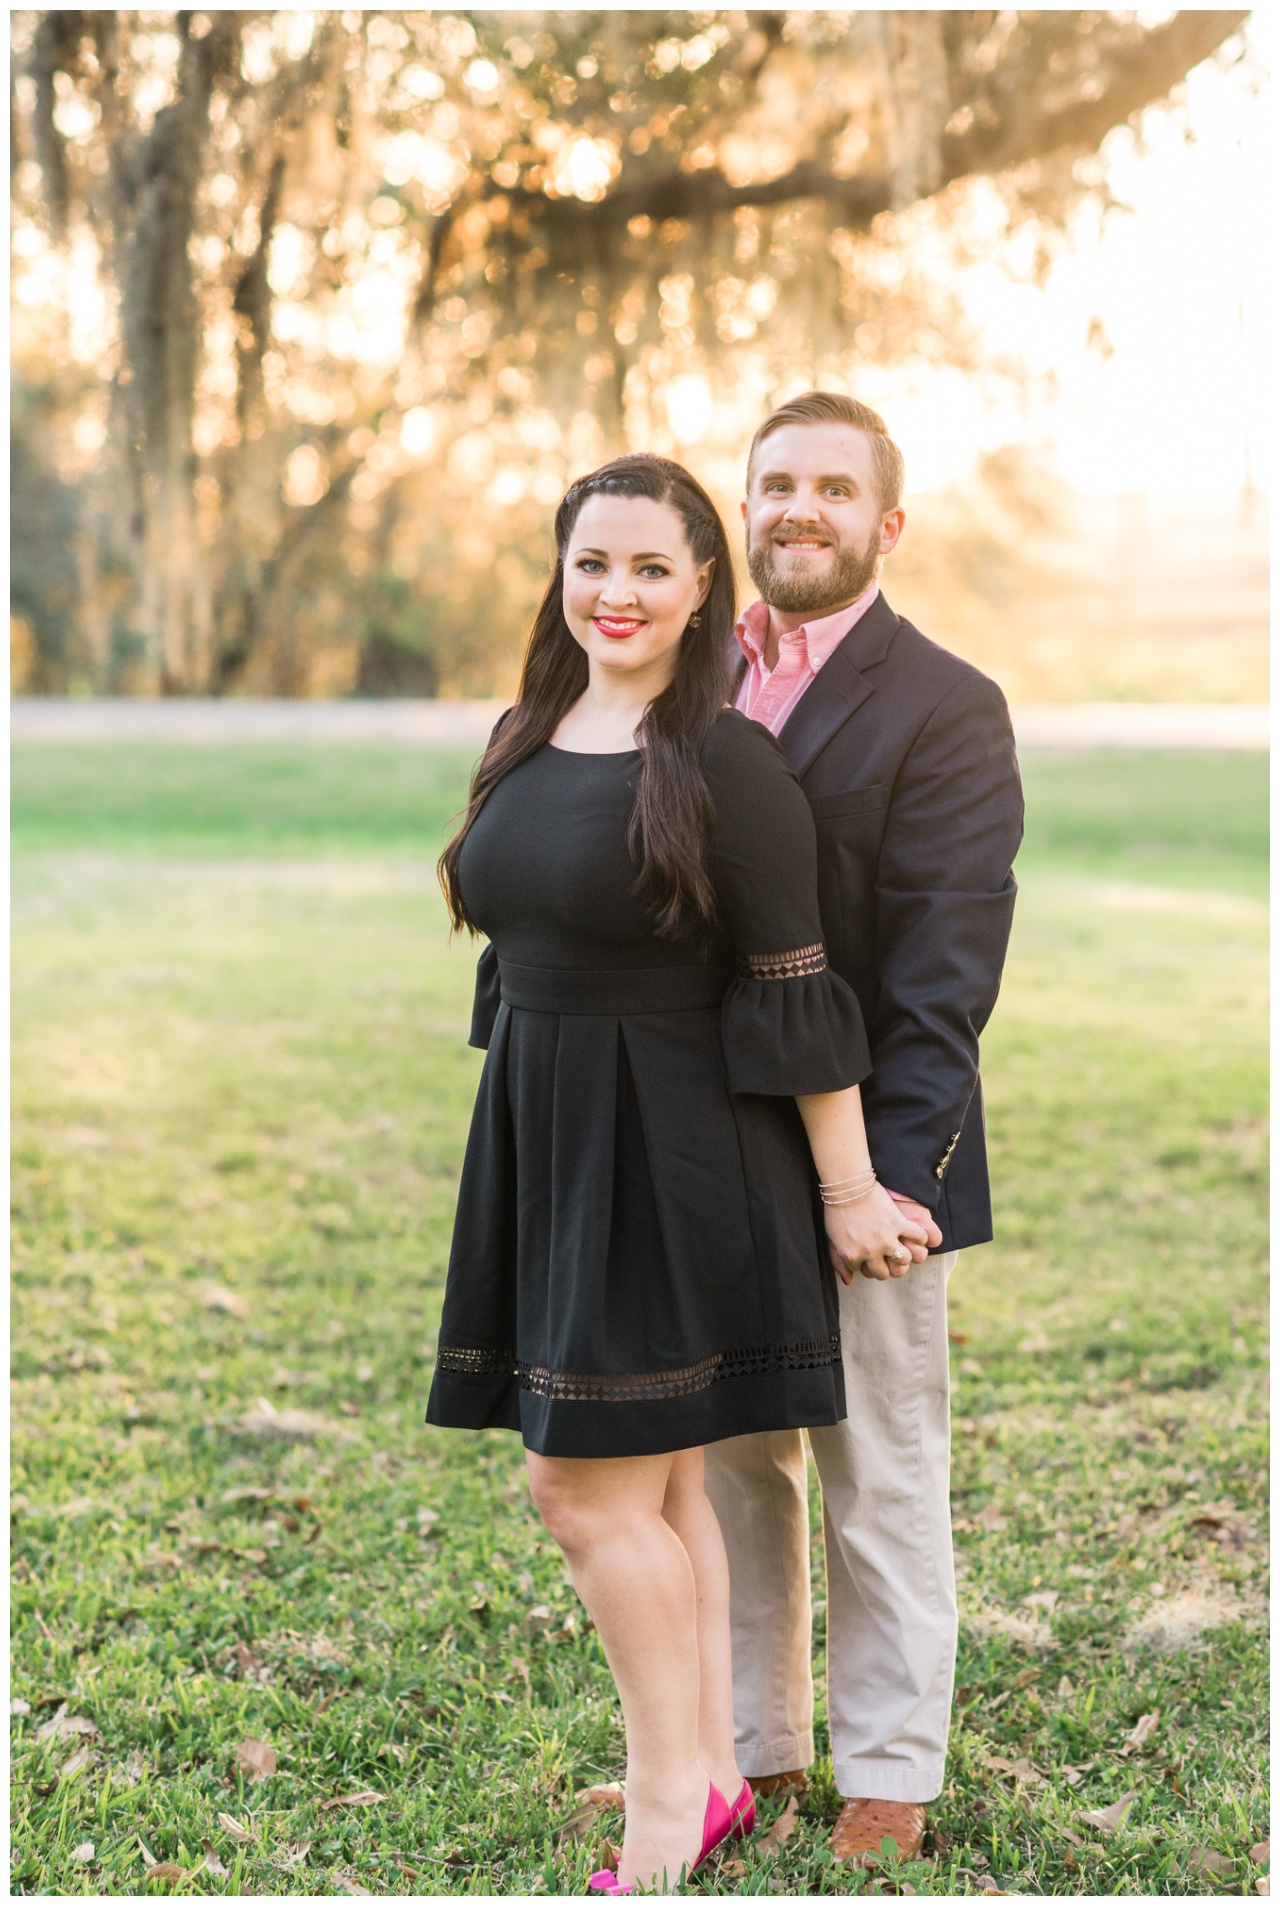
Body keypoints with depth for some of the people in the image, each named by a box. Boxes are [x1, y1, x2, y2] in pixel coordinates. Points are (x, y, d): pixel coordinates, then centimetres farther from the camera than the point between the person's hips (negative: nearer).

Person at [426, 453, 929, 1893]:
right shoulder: (527, 740, 9)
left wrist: (848, 1191, -11)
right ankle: (710, 1776, 24)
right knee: (660, 1482, 12)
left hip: (674, 1155, -7)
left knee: (587, 1484, -4)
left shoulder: (728, 766, -13)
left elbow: (795, 997, -13)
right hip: (541, 1146, 7)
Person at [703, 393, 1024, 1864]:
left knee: (882, 1482, 7)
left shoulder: (943, 709, -9)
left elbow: (943, 976, -14)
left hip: (863, 1170, -5)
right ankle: (754, 1747, 30)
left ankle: (887, 1781, 21)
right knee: (731, 1470, 15)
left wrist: (889, 1173, -21)